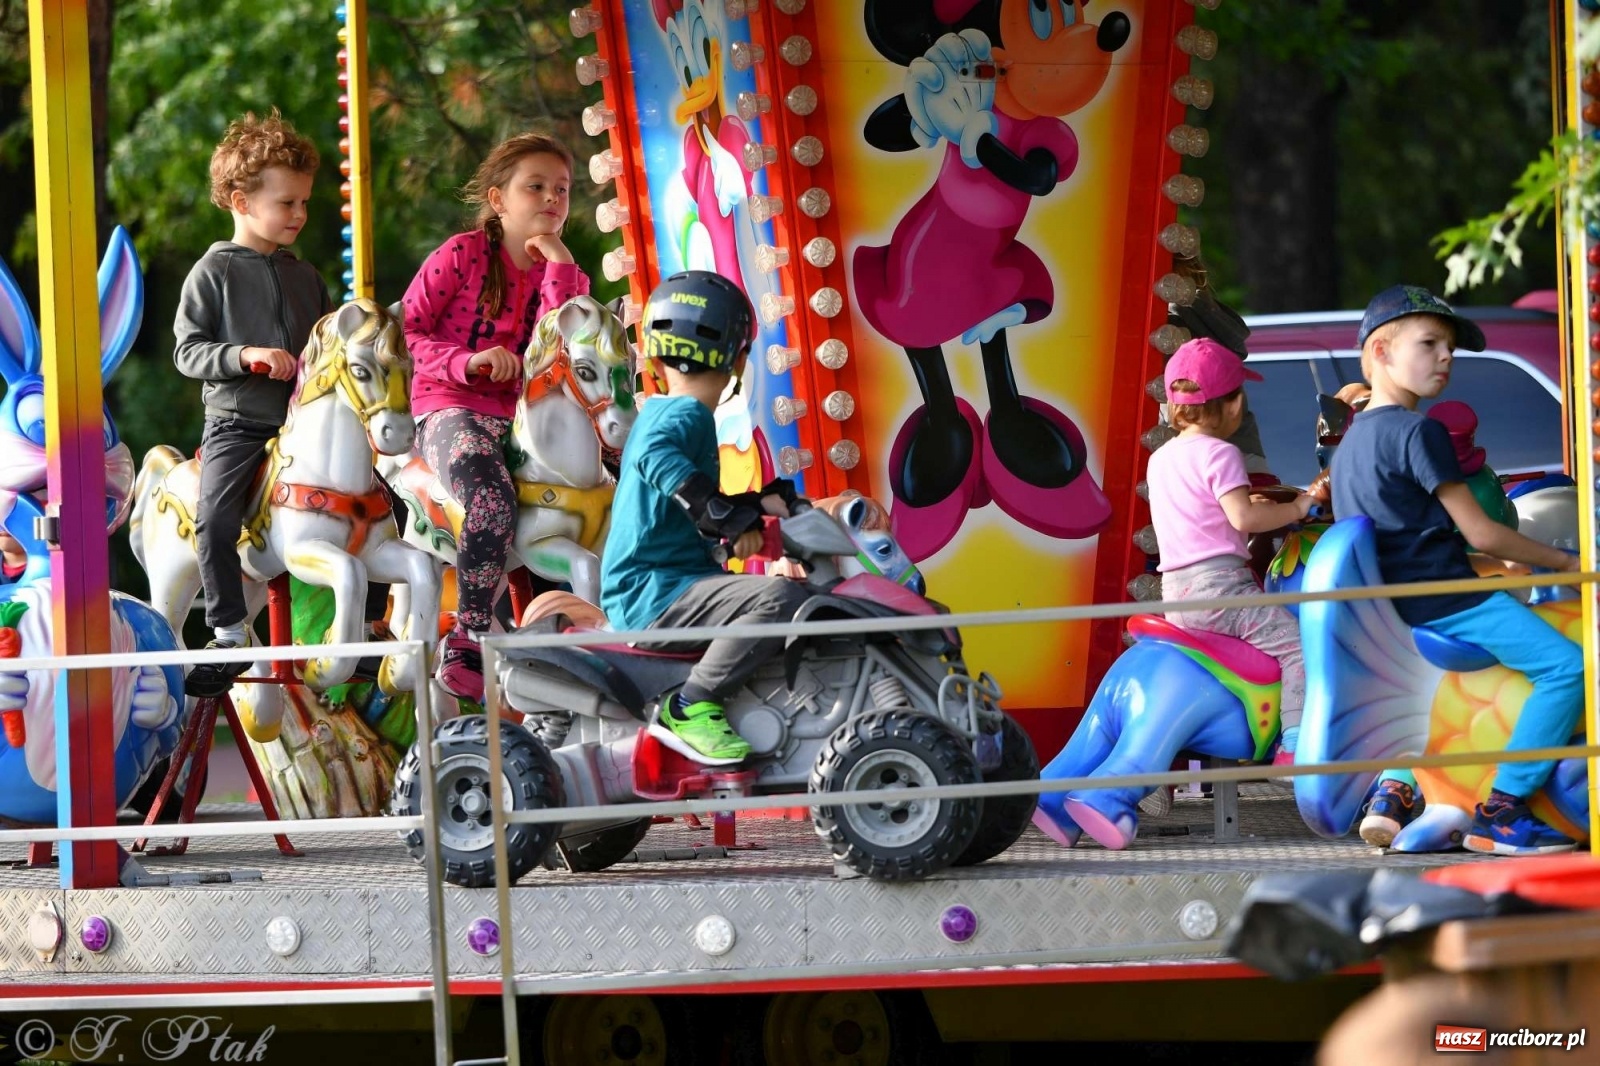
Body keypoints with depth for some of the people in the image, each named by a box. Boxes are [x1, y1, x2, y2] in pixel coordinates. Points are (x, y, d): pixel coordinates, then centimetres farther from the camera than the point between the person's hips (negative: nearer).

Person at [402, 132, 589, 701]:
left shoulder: (564, 274, 12)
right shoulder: (462, 254, -1)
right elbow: (407, 332, -3)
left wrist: (559, 265, -10)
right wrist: (467, 362, -18)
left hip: (522, 416, 5)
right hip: (450, 410, -5)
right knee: (494, 504, -32)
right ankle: (466, 644, -26)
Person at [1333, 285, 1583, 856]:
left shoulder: (1349, 443, 18)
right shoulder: (1418, 432, -10)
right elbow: (1479, 532, -10)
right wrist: (1564, 562, 1)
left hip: (1394, 608, 10)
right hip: (1445, 599, -10)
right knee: (1567, 666, -17)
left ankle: (1393, 791, 20)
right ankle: (1500, 814, -20)